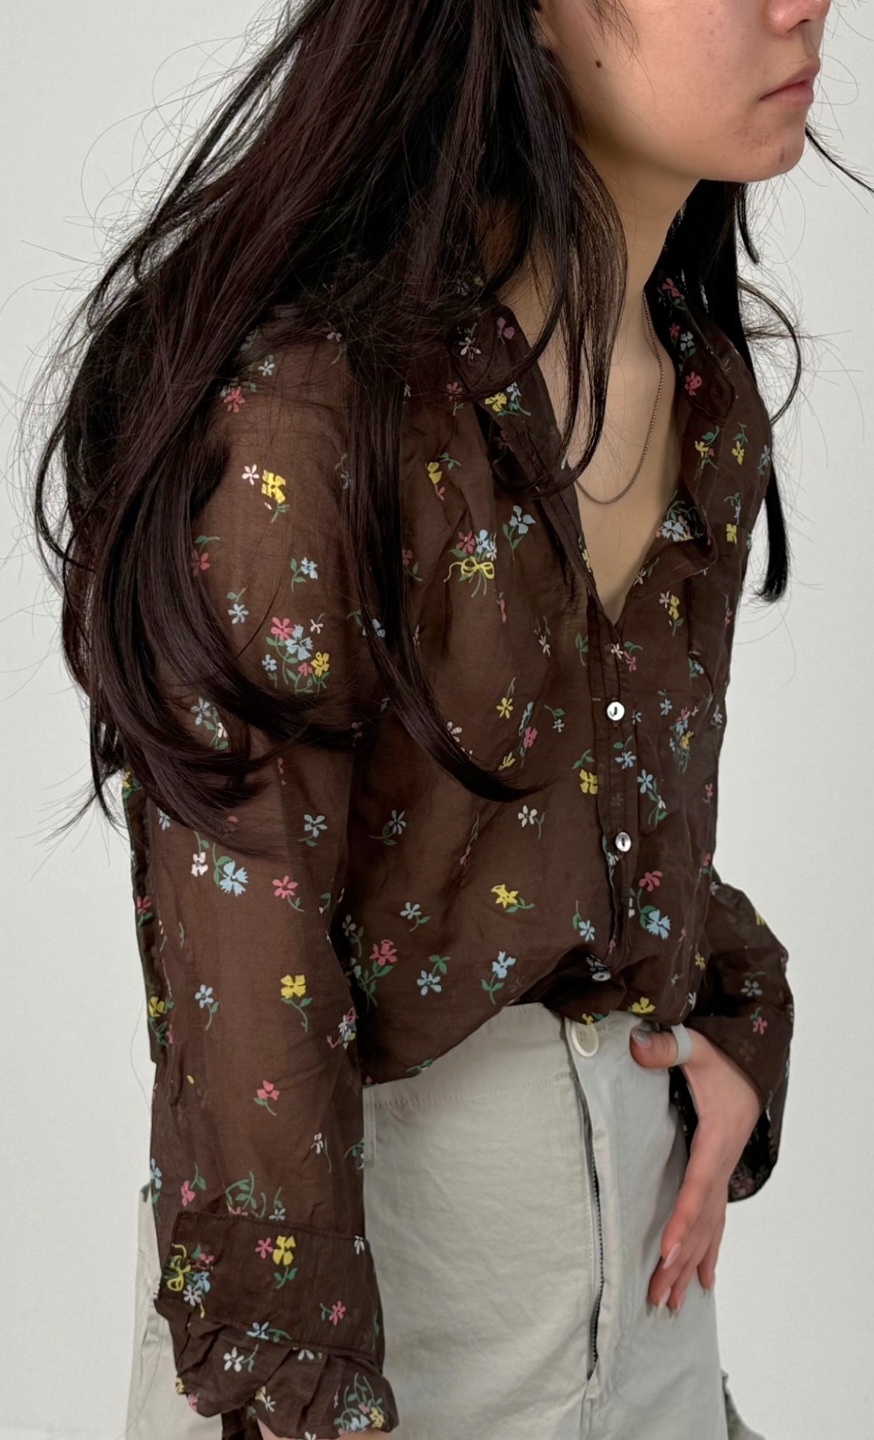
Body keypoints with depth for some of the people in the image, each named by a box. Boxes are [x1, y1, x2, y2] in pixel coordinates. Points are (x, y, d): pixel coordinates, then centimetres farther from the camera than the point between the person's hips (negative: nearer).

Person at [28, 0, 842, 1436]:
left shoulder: (708, 387, 1)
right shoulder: (308, 407, -23)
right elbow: (240, 941, -21)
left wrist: (734, 1021, -1)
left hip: (634, 1145, 7)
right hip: (348, 1170, -6)